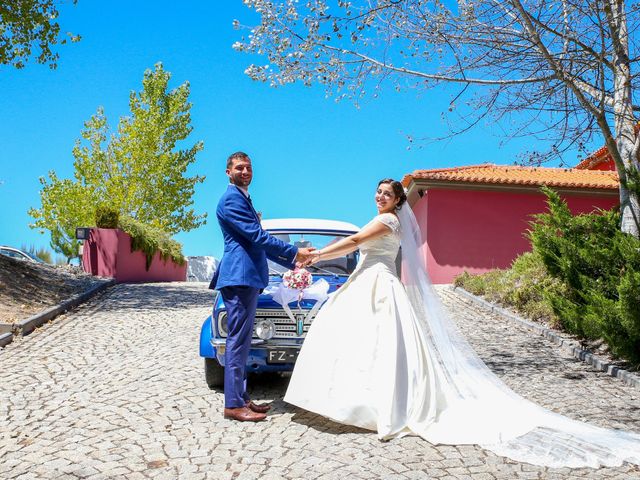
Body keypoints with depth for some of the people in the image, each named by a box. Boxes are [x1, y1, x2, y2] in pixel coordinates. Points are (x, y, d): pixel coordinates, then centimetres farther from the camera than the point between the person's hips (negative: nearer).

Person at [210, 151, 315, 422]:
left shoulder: (243, 199, 23)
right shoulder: (232, 199, -9)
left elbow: (259, 243, 25)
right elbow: (257, 237, -16)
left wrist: (292, 262, 22)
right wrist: (295, 253, -13)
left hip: (246, 278, 11)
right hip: (240, 277, -10)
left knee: (241, 340, 11)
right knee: (238, 341, -9)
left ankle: (241, 398, 17)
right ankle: (233, 405, -5)